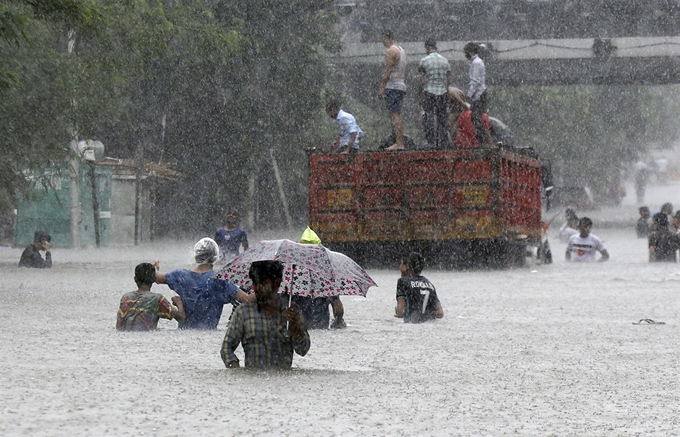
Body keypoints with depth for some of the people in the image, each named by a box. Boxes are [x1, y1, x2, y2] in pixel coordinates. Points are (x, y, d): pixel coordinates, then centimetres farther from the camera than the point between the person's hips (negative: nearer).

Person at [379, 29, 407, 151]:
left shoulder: (391, 51, -11)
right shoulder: (401, 50, 18)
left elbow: (387, 71, -15)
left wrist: (381, 88, -13)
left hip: (392, 86, -9)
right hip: (401, 86, 9)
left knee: (394, 115, -11)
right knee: (396, 116, 11)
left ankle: (399, 143, -16)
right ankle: (399, 142, 9)